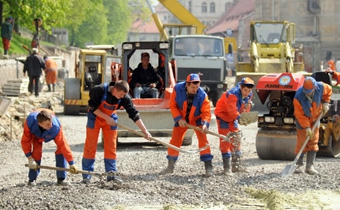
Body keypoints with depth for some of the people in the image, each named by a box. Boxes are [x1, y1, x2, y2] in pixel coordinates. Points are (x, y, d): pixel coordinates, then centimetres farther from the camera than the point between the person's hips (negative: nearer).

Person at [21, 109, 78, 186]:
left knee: (61, 149, -18)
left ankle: (61, 179, -8)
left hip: (51, 133, 0)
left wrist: (71, 164, -38)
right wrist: (30, 159, -31)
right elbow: (25, 141, -28)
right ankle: (32, 179, 1)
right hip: (35, 133, 0)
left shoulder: (56, 127, -45)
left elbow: (63, 145, -38)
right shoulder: (29, 123, -43)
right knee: (36, 152, -17)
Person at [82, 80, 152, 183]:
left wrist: (145, 131, -23)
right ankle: (86, 176, 0)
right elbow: (93, 108, -21)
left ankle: (111, 174, 7)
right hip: (95, 117, -3)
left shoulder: (124, 98, -22)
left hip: (110, 119, 3)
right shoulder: (99, 90, -31)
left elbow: (134, 114, -19)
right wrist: (106, 118, -27)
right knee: (90, 147, -4)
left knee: (111, 147, 0)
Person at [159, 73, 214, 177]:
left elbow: (206, 112, -25)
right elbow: (172, 105, -13)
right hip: (182, 119, 2)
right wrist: (179, 119, -22)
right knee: (174, 141, 3)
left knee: (203, 139, -15)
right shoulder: (177, 89, -24)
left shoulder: (202, 95, -27)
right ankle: (170, 167, 19)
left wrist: (205, 123, -43)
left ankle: (208, 167, -10)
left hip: (197, 118, -2)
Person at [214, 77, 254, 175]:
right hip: (223, 115, -8)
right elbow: (232, 110, -40)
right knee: (225, 141, -12)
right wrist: (240, 118, -52)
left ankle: (236, 166, 20)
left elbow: (245, 108, 2)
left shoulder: (249, 95, -9)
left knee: (236, 140, 10)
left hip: (233, 117, 8)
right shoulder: (232, 94, -34)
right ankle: (227, 168, -11)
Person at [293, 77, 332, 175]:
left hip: (315, 118, 3)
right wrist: (307, 127, -27)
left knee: (313, 142, 0)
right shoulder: (298, 97, -34)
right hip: (303, 119, -3)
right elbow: (300, 115, -24)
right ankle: (299, 165, 7)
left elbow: (328, 90, 0)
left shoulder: (321, 87, -27)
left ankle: (310, 166, 1)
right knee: (302, 142, -5)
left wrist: (325, 103, -8)